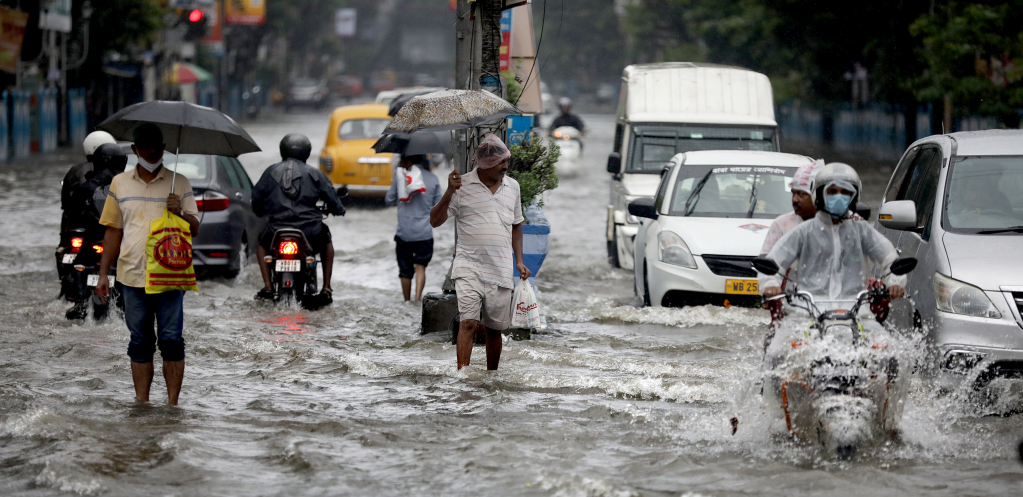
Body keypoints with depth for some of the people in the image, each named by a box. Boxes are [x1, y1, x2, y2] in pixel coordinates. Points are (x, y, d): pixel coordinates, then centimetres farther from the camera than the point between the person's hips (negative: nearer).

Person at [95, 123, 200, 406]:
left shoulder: (179, 184, 5)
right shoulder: (120, 184, 11)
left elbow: (195, 229, 2)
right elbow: (113, 231, 14)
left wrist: (180, 212, -19)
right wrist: (103, 274, 10)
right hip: (132, 274, 2)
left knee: (171, 341, -4)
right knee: (140, 343, 6)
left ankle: (172, 403, -1)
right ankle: (141, 402, 11)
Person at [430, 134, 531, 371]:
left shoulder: (512, 186, 12)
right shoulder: (462, 185, -2)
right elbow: (435, 221, -3)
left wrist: (519, 260, 15)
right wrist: (448, 194, -18)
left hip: (500, 271, 4)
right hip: (469, 267, -4)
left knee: (495, 329, 9)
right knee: (468, 322, -17)